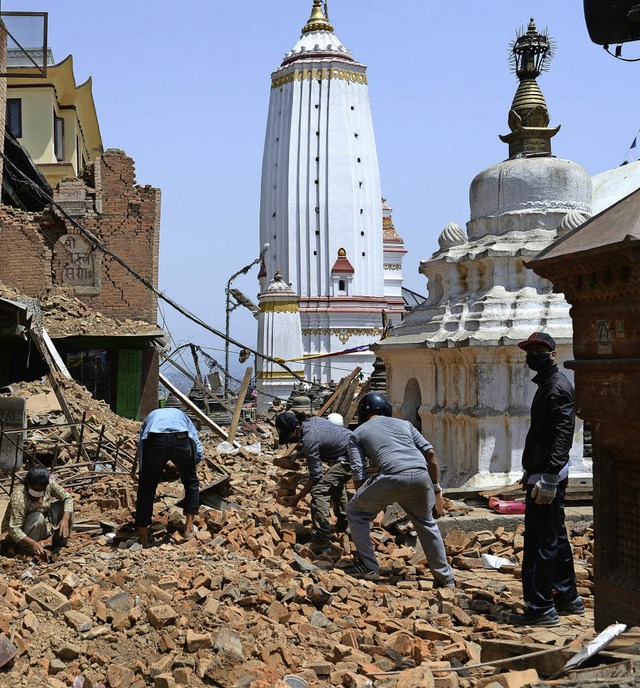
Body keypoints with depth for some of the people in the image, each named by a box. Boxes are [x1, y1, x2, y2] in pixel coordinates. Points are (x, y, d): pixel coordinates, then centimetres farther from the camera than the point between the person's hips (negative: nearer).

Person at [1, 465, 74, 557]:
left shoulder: (49, 484, -17)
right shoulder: (19, 497, -33)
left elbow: (68, 498, -7)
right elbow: (14, 529, -35)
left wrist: (65, 519, -24)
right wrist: (33, 543, -46)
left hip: (42, 527, 7)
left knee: (62, 504, -7)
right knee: (38, 517, -35)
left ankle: (60, 542, 5)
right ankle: (26, 549, -16)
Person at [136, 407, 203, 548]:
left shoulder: (150, 417, 41)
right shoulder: (181, 415, 41)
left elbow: (140, 449, 30)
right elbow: (198, 449, 30)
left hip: (154, 441, 0)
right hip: (182, 440, 0)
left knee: (146, 489, 13)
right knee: (191, 482, 26)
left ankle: (143, 541, 15)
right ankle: (189, 529, 26)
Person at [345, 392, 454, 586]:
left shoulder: (358, 433, 24)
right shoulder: (404, 424, 32)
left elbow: (358, 474, 13)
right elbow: (430, 453, 20)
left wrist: (369, 504, 25)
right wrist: (436, 486, 27)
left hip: (393, 476, -4)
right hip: (421, 475, 4)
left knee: (356, 512, 18)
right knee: (426, 523, 26)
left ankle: (368, 567, 14)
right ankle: (445, 577, 26)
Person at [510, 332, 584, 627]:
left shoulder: (557, 387, -15)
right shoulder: (546, 384, 18)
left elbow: (562, 436, -23)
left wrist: (549, 478, -28)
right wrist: (532, 470, 27)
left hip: (548, 477, -11)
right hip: (544, 474, 11)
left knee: (540, 541, -8)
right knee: (556, 537, 17)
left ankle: (541, 608, -5)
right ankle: (567, 598, 27)